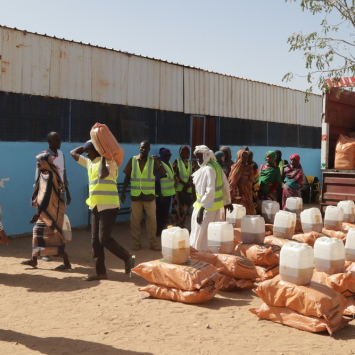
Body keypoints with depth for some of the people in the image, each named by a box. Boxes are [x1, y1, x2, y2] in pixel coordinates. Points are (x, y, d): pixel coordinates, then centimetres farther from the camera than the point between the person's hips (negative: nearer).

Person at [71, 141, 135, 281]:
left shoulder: (109, 161, -8)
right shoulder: (90, 162, 17)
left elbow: (102, 174, -27)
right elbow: (73, 153, 26)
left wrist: (103, 158, -15)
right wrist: (87, 145, 18)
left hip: (108, 206, -9)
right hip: (96, 206, 9)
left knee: (104, 238, -13)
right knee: (95, 241, 6)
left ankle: (128, 258, 5)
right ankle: (100, 272, 11)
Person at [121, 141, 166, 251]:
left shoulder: (153, 161, -1)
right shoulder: (132, 160, 1)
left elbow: (163, 174, -10)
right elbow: (127, 177, 5)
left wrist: (159, 162, -22)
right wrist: (123, 192, 1)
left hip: (149, 196, 0)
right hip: (135, 195, 0)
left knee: (152, 219, 4)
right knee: (135, 220, 5)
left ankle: (153, 243, 16)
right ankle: (137, 243, 17)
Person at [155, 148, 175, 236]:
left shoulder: (169, 164, 12)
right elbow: (157, 180, -17)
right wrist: (159, 194, -21)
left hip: (168, 193, 8)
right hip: (161, 194, -8)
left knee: (165, 213, 14)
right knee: (160, 213, -1)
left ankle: (163, 230, 24)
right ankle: (158, 231, 7)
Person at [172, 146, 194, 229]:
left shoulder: (191, 163, 11)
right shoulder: (176, 162, 0)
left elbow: (192, 177, 3)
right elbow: (176, 175, -9)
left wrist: (188, 186, -12)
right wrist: (184, 184, -15)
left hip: (188, 190, 4)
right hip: (178, 189, -4)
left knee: (186, 209, 7)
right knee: (178, 208, -4)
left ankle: (183, 225, 17)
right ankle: (178, 225, 4)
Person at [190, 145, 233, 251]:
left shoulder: (208, 169, -19)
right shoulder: (216, 166, 9)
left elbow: (210, 191, -27)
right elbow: (225, 185, 15)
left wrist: (202, 208, -28)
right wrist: (228, 201, 23)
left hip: (208, 206, -10)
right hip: (216, 204, 10)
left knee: (201, 234, -1)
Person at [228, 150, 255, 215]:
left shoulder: (249, 168, 7)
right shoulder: (234, 167, 7)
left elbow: (251, 181, 2)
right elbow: (230, 180, 1)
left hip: (246, 194, 0)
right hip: (235, 193, 0)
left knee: (246, 211, -4)